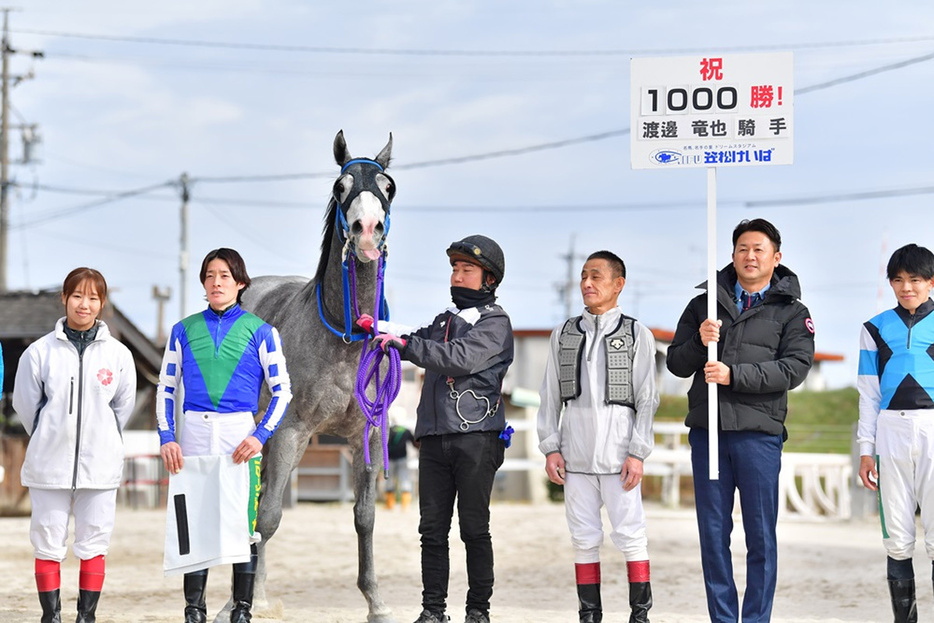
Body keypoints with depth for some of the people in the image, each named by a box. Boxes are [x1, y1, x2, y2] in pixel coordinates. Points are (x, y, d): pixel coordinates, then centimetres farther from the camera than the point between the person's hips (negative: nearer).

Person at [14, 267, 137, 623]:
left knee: (94, 544, 5)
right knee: (48, 543, 3)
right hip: (49, 464, -1)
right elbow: (25, 403, 5)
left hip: (100, 465, 1)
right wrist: (50, 442, 11)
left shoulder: (118, 354, 0)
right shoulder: (40, 352, -4)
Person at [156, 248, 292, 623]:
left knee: (244, 524, 0)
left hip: (241, 436, -2)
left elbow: (282, 391, 2)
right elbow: (166, 389, 10)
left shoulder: (260, 331, 3)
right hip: (194, 435, 2)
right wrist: (167, 438, -3)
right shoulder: (184, 330, 9)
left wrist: (260, 436, -10)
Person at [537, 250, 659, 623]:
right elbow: (550, 396, 12)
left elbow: (646, 399, 0)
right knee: (583, 536, 4)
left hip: (618, 449, -3)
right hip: (575, 450, 3)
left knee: (630, 532, -5)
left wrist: (637, 453, -8)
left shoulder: (637, 335, 4)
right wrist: (550, 448, 3)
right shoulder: (564, 334, 13)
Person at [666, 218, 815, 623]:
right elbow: (676, 364, 11)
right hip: (707, 430, 2)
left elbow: (794, 369, -7)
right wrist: (698, 343, -10)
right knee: (713, 532, 5)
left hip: (759, 433, -2)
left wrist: (734, 374, -15)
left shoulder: (792, 312, 7)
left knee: (760, 535, 1)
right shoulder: (704, 304, 14)